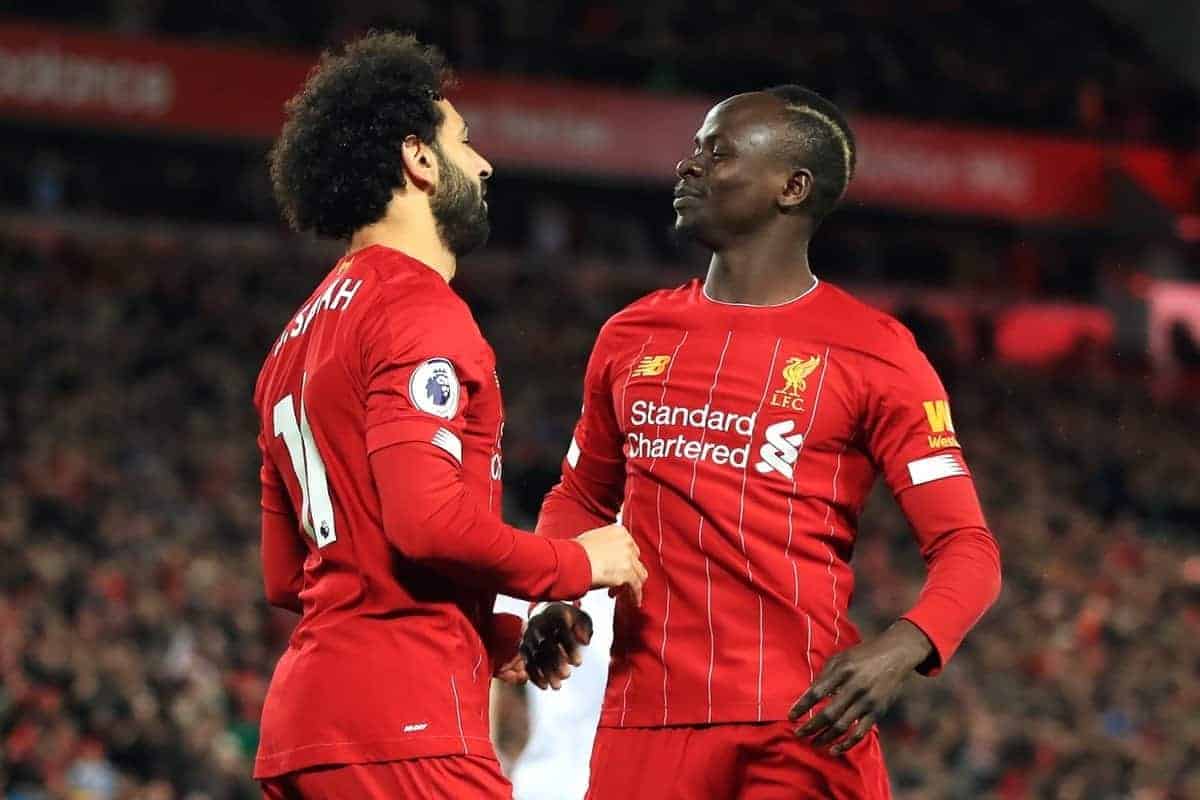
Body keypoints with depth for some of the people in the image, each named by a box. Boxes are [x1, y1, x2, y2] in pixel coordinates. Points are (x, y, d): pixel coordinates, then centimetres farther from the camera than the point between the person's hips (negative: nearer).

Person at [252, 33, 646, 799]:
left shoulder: (303, 334, 22)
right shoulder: (419, 309, -8)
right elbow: (429, 521, -22)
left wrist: (491, 636, 23)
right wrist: (576, 564, -6)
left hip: (305, 711, 10)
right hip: (404, 721, -10)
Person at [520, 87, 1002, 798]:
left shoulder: (873, 352, -1)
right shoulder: (631, 338, 13)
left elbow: (967, 547, -4)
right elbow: (582, 499, 26)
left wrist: (903, 648, -25)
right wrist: (553, 596, 4)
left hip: (804, 730, -4)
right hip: (645, 720, 4)